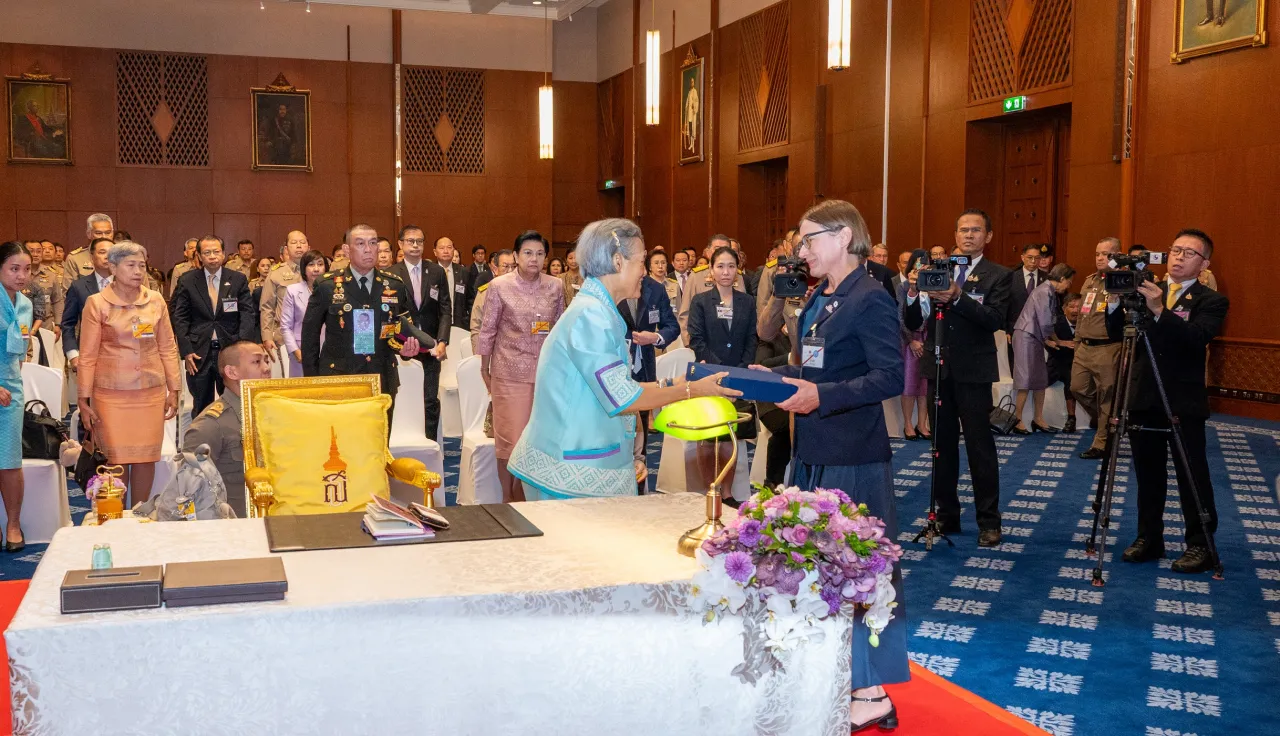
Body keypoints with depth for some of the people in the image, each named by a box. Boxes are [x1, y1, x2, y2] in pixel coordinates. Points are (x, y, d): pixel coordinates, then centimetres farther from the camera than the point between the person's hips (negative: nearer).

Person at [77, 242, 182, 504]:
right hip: (111, 394, -2)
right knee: (116, 460, 1)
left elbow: (168, 348, 9)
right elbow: (87, 356, -1)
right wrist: (83, 400, -3)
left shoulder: (156, 300, 5)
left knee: (146, 458, 5)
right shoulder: (97, 303, -3)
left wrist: (174, 390, 6)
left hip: (151, 392, 3)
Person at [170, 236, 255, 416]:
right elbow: (179, 317, 3)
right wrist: (186, 350, -7)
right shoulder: (187, 281, 4)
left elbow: (248, 313, -1)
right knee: (201, 408, 9)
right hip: (199, 353, 0)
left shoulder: (238, 279, 3)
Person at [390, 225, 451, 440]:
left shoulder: (437, 272, 5)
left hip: (430, 347, 2)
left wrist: (442, 341, -8)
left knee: (431, 401, 4)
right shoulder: (391, 274, 0)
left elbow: (446, 310, 3)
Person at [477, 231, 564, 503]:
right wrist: (484, 370, 3)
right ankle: (507, 499, 15)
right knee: (511, 438, 1)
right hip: (510, 372, -3)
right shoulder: (499, 286, -5)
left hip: (546, 371, 3)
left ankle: (522, 496, 20)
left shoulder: (556, 286, 4)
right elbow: (487, 329, 0)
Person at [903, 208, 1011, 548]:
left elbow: (995, 319, -17)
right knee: (942, 445, 10)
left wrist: (958, 297, -30)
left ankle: (989, 522, 6)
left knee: (980, 446, -2)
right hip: (939, 369, 4)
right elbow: (912, 322, 3)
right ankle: (947, 515, 20)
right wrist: (913, 293, -17)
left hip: (973, 372, -4)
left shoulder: (999, 276, 0)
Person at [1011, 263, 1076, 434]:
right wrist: (1049, 340, 0)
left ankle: (1038, 420, 15)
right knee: (1026, 380, -7)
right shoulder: (1044, 292, -16)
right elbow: (1045, 323, -15)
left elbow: (1048, 321, 16)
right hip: (1026, 336, -9)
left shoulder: (1051, 292, 12)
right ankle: (1017, 421, -2)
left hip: (1035, 338, 9)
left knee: (1040, 379, 10)